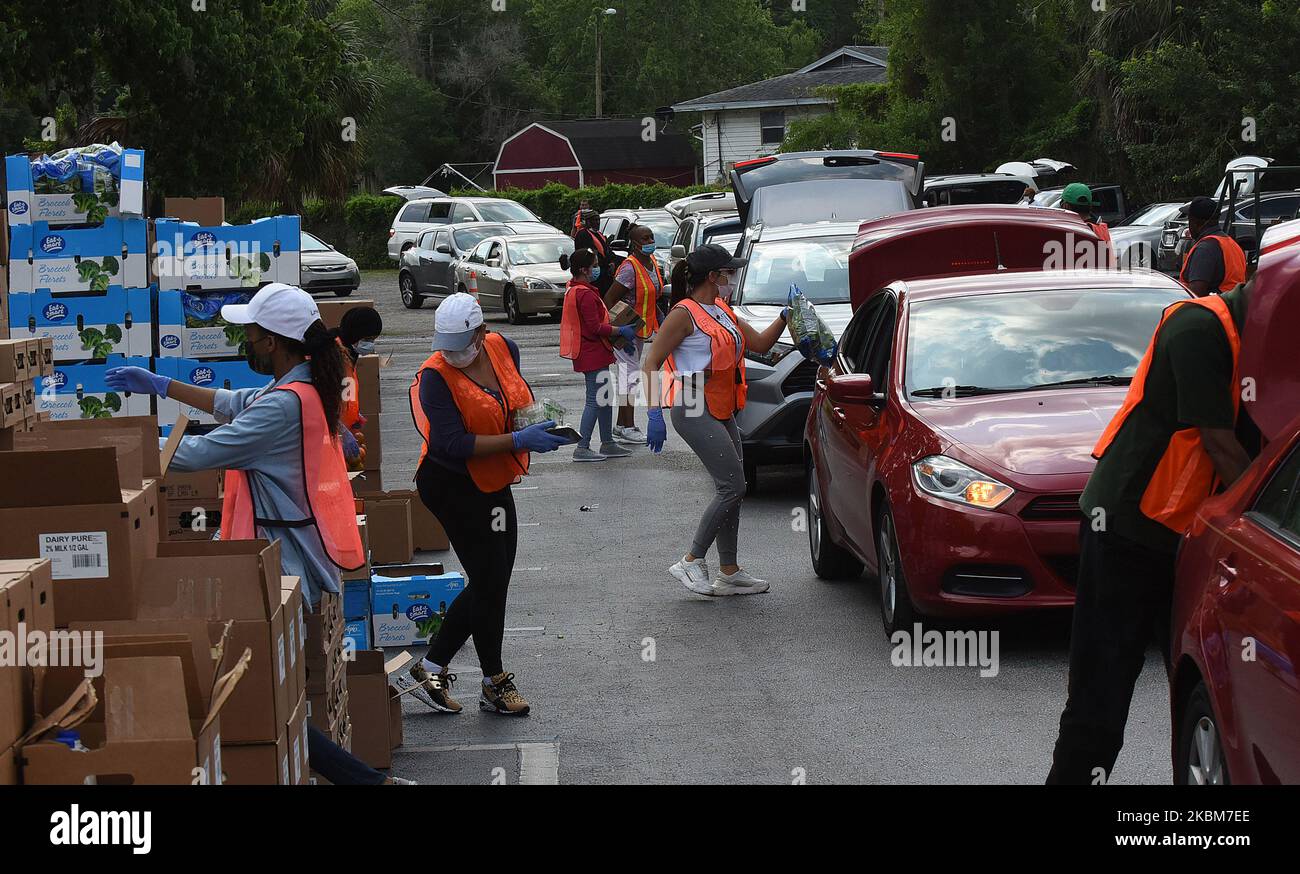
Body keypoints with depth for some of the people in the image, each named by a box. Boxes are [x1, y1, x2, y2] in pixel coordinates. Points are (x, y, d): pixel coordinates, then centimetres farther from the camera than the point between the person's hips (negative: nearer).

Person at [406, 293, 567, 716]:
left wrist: (535, 419, -1)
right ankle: (495, 683, 15)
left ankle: (430, 668, 22)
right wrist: (518, 440, -32)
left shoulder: (503, 348, -3)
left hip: (493, 484, 8)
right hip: (453, 486, -8)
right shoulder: (435, 376, -23)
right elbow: (453, 444, -28)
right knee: (489, 581, -1)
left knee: (489, 584, 12)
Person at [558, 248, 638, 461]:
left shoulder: (574, 291, 12)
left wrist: (618, 333, 15)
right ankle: (582, 448, -1)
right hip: (593, 354, -10)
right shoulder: (586, 294, -20)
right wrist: (621, 331, -12)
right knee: (595, 400, -5)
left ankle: (607, 444, 23)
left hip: (593, 353, 10)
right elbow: (596, 327, -23)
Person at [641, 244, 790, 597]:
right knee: (732, 486, -13)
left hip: (723, 412, 9)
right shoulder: (685, 314, -11)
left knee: (731, 490, 10)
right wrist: (655, 414, -20)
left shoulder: (723, 312, 17)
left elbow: (760, 343, 22)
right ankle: (692, 562, -4)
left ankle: (729, 572, 17)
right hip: (696, 411, -9)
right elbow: (652, 363, -13)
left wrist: (785, 317, 6)